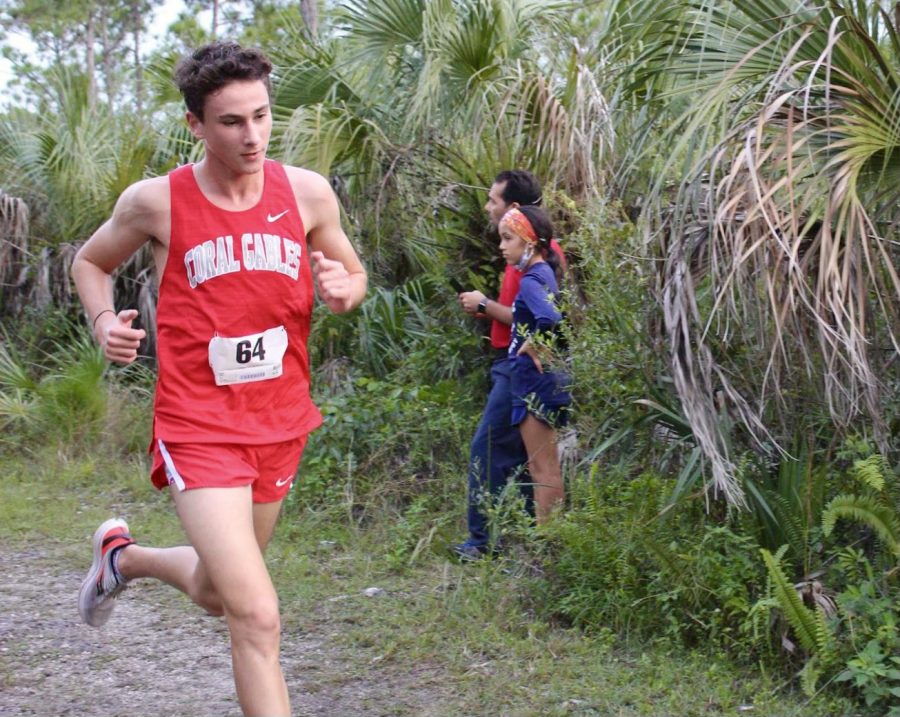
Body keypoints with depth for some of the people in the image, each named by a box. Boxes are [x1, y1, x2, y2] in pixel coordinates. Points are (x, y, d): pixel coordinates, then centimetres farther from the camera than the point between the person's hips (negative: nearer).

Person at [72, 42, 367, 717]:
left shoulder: (308, 193, -3)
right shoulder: (156, 202, -9)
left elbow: (355, 275, 12)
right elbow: (90, 262, 11)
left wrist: (343, 288, -11)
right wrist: (105, 321, -9)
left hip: (281, 425, 5)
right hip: (200, 428, -4)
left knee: (218, 594, 24)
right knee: (257, 617, -18)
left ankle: (124, 555, 54)